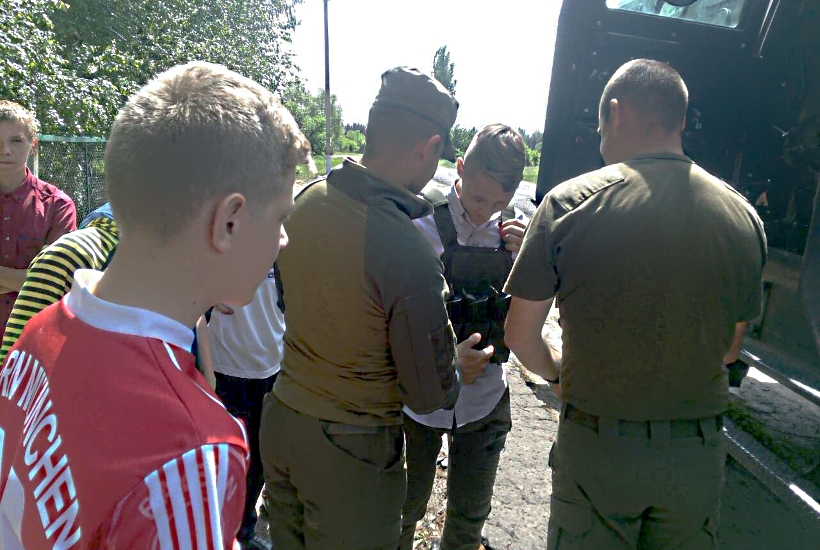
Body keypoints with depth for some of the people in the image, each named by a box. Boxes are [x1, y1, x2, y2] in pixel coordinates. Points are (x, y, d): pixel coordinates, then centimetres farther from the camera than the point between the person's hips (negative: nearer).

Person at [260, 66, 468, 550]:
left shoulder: (307, 201, -8)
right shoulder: (411, 256, -30)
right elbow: (428, 395, -19)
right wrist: (458, 373, 3)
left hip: (278, 420, 6)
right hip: (349, 453, -6)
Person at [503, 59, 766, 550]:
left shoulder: (571, 202, -15)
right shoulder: (744, 216, -4)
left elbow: (521, 335, -11)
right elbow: (728, 348, 7)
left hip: (596, 445, -3)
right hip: (700, 453, 4)